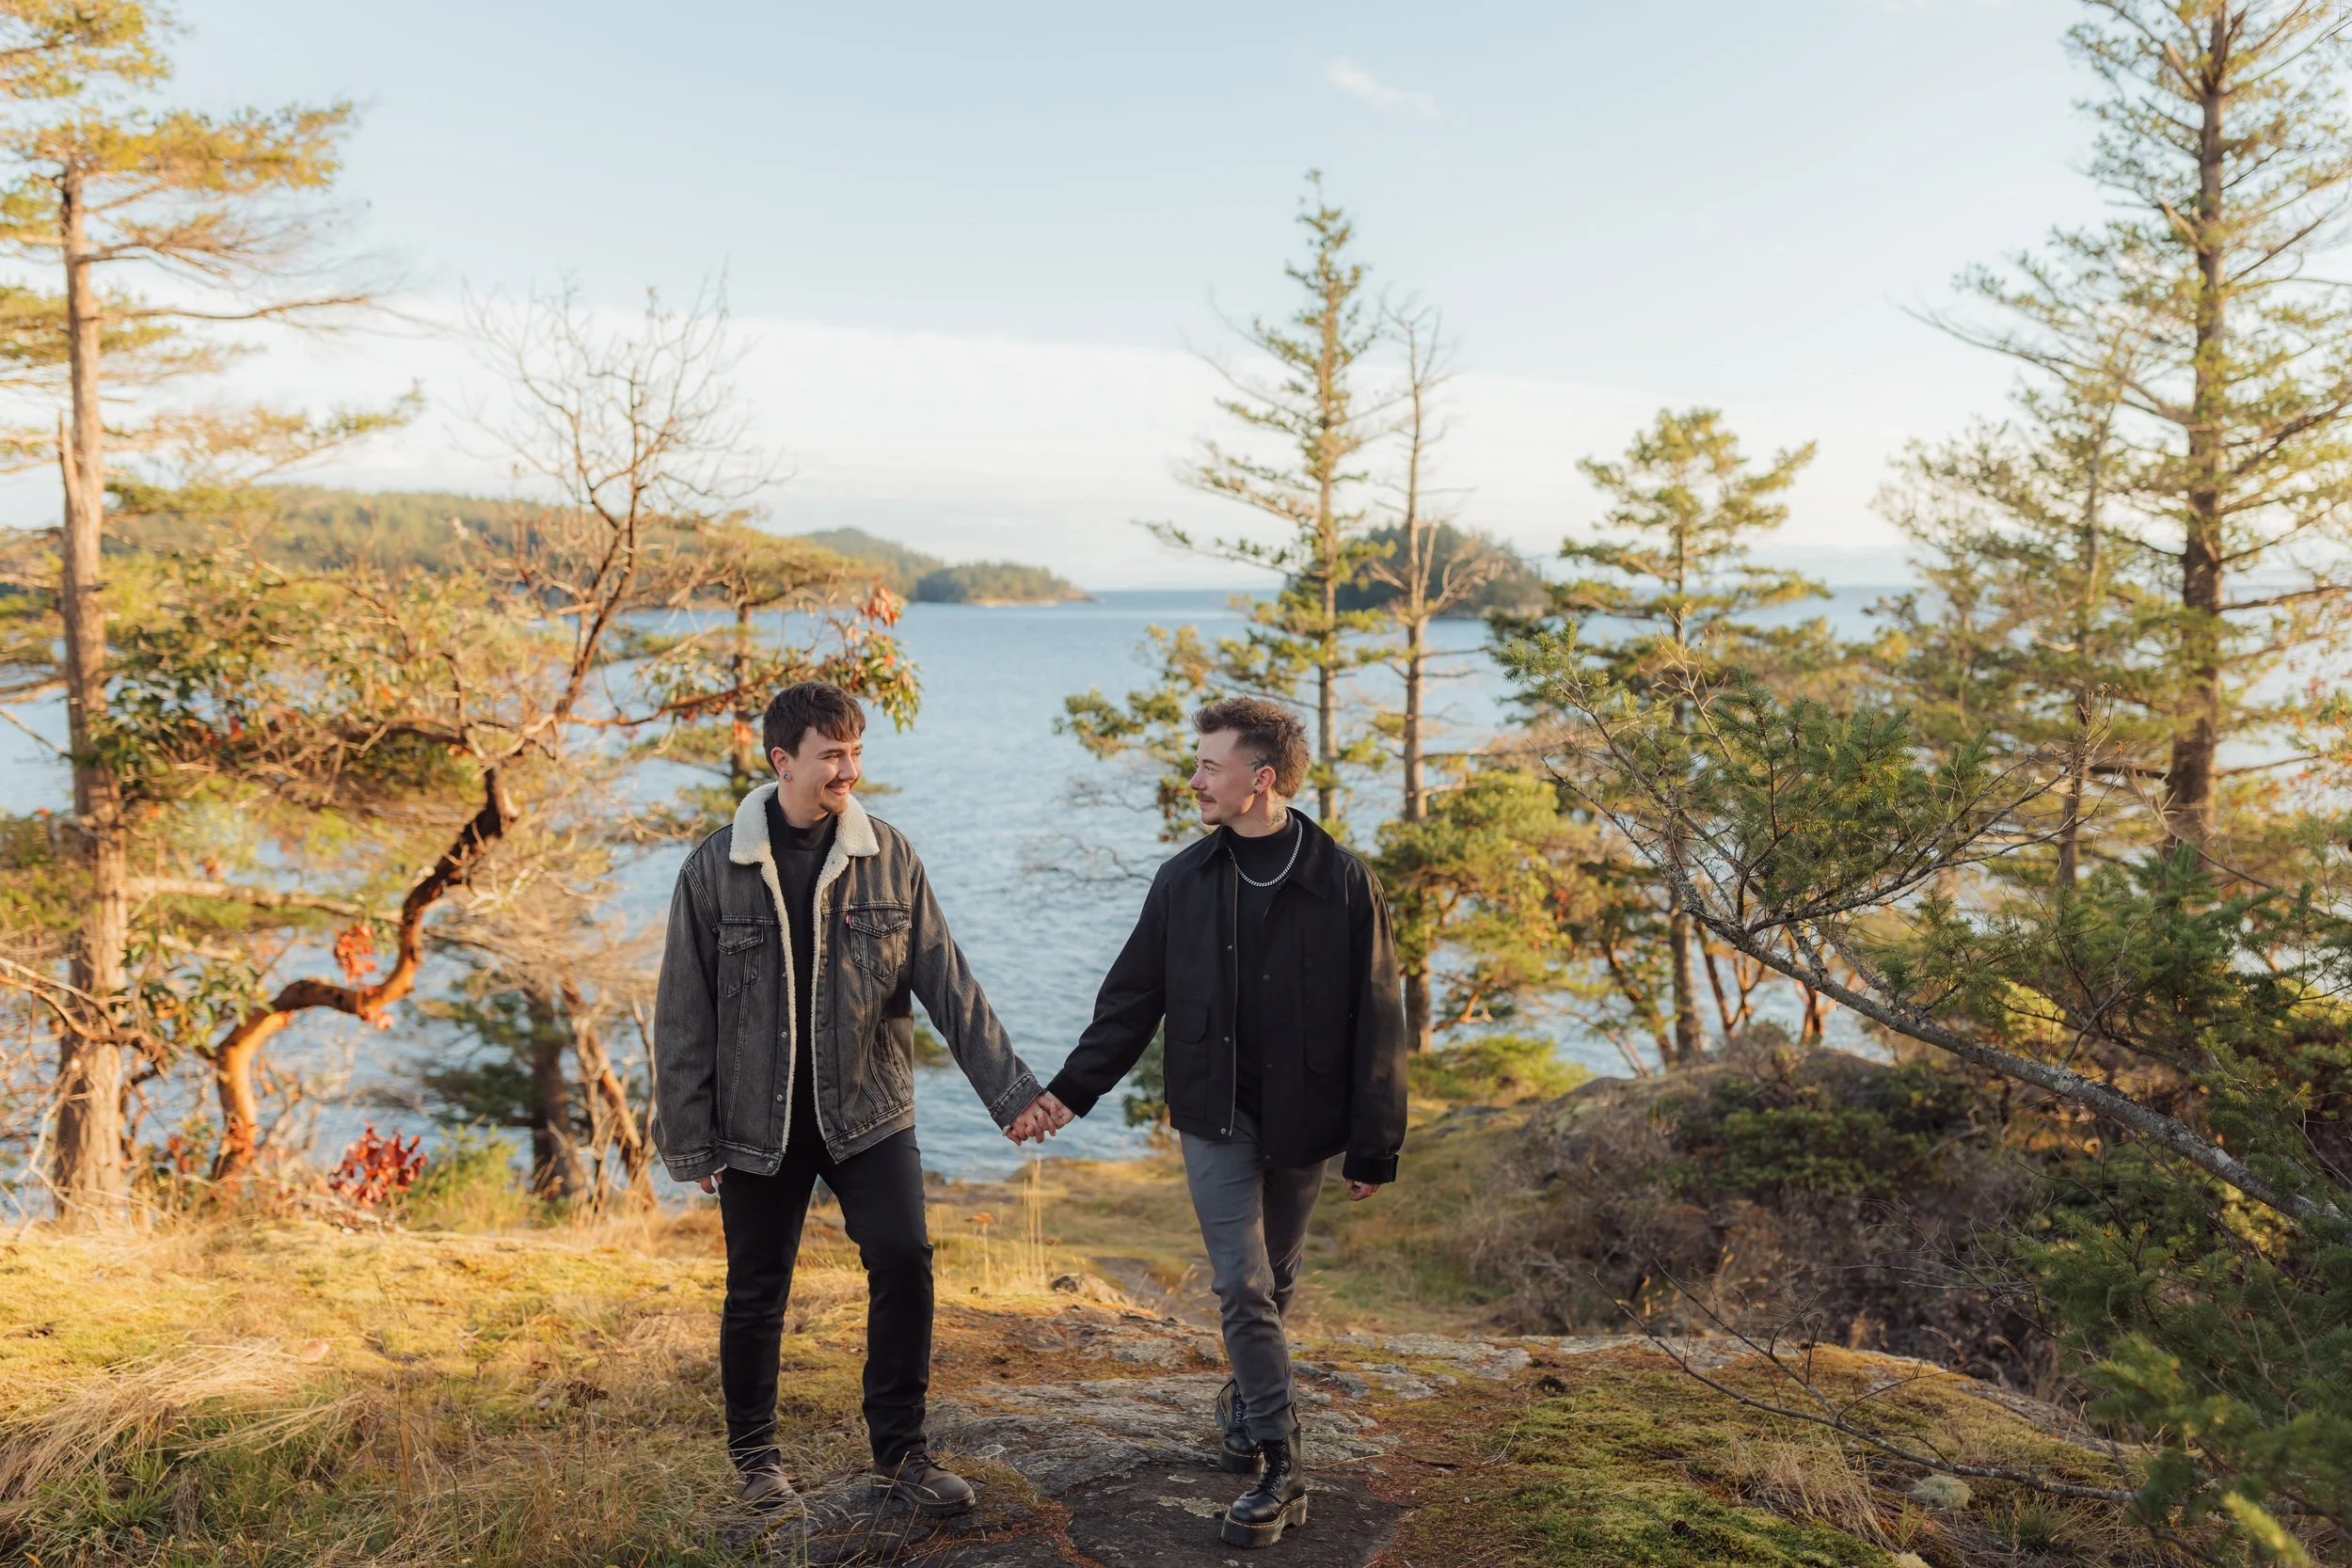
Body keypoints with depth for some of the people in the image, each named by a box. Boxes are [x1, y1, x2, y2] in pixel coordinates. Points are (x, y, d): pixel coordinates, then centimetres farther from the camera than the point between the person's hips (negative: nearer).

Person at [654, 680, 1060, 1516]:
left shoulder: (889, 855, -3)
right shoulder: (715, 868, -7)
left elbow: (947, 983, -3)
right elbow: (684, 1015, -3)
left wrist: (1009, 1086, -8)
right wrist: (689, 1137, -3)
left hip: (869, 1111, 1)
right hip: (758, 1123, -1)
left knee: (903, 1258, -10)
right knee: (756, 1292, 10)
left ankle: (899, 1453, 9)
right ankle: (754, 1453, 34)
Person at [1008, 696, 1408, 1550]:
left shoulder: (1343, 884, -10)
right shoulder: (1184, 879, -1)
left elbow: (1377, 1023, -7)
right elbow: (1132, 1000, 5)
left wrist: (1374, 1146, -7)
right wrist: (1070, 1089, -2)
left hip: (1301, 1121, -1)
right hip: (1215, 1116, 1)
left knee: (1271, 1281, 14)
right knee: (1242, 1286, -3)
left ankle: (1247, 1399, 38)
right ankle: (1280, 1468, 6)